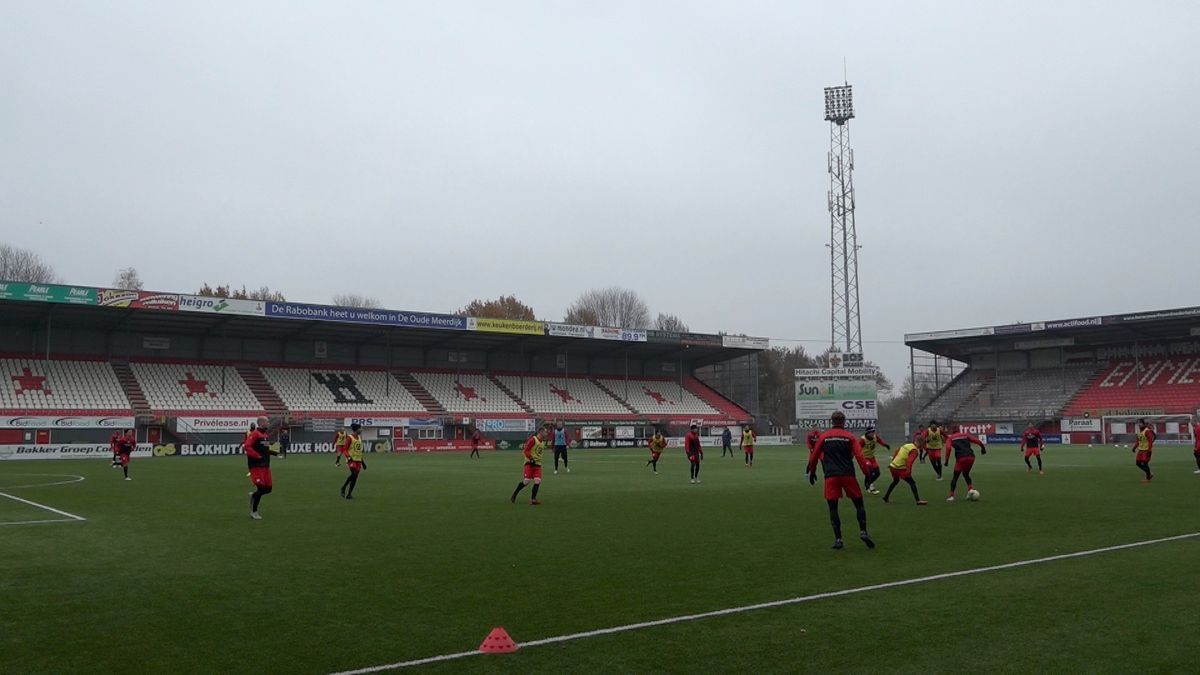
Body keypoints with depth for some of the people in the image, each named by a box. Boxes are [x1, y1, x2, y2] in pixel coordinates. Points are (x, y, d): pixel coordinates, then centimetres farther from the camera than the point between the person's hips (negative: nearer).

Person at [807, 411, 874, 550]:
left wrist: (812, 472, 24)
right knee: (859, 504, 12)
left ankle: (838, 539, 1)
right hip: (848, 475, 0)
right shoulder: (850, 437, 6)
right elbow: (859, 456, -5)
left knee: (833, 508, 5)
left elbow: (814, 456, 11)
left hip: (831, 476, 1)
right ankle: (863, 532, 0)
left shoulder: (823, 437, 9)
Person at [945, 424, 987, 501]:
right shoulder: (965, 435, 20)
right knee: (966, 474, 26)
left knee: (955, 477, 7)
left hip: (961, 458, -3)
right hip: (971, 456, 3)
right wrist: (983, 448, 23)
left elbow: (948, 448, -5)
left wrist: (946, 460, -4)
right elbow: (977, 441, 9)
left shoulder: (950, 438, 13)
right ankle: (971, 489, 9)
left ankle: (951, 495, 2)